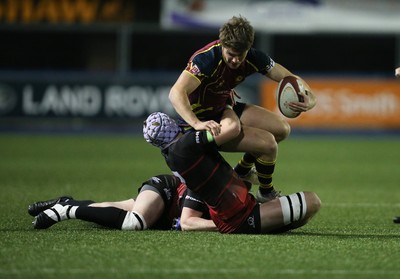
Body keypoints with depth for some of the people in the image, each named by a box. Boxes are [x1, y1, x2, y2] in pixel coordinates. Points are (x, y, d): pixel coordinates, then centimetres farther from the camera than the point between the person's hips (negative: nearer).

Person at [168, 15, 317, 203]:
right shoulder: (207, 59, -32)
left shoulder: (252, 57, -12)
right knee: (268, 143, -15)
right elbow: (176, 93, -42)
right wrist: (197, 124, -58)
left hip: (224, 107, 8)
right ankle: (266, 195, 11)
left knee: (282, 129, 6)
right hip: (202, 119, -8)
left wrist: (310, 98, -31)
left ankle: (242, 171, 26)